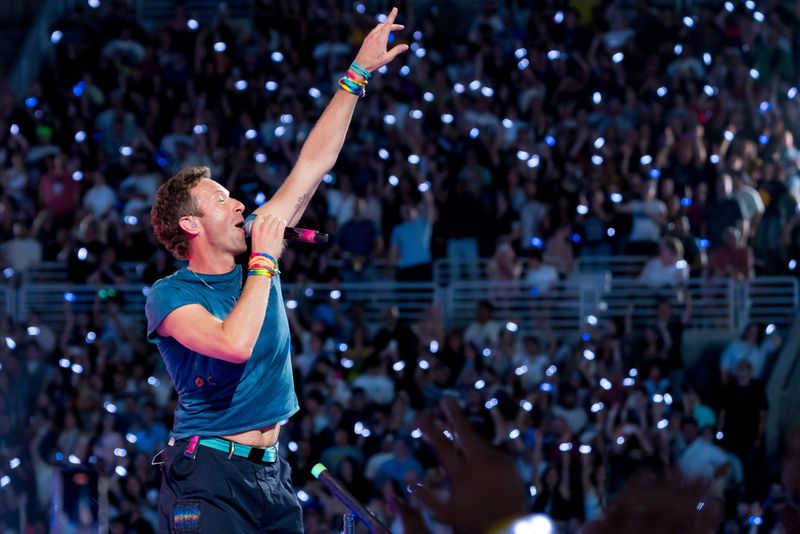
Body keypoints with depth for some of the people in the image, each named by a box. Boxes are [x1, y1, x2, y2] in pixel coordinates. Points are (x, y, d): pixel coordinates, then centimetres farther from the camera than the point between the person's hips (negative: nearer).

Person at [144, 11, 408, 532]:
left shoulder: (254, 253, 10)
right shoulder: (169, 296, -8)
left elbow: (314, 163, 12)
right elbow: (236, 345, -27)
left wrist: (358, 74, 11)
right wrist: (264, 260, -15)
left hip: (272, 471, 6)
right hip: (209, 476, -6)